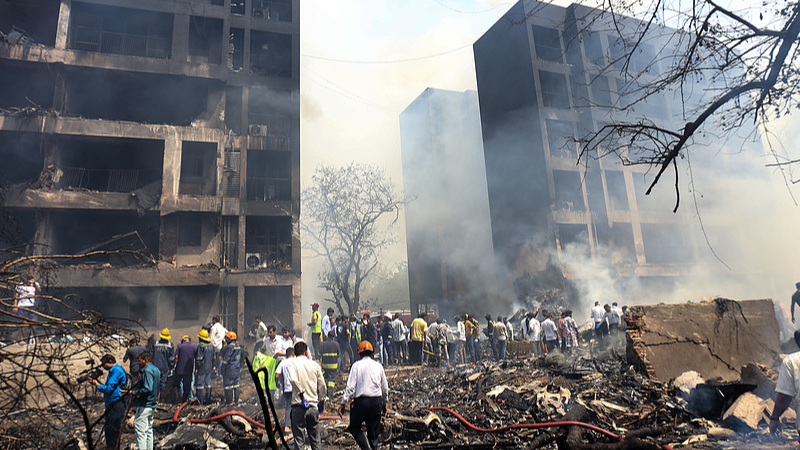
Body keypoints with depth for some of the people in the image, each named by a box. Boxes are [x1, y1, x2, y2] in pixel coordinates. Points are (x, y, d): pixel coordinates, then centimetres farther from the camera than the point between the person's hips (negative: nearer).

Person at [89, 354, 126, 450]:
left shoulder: (117, 371, -16)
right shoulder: (113, 371, 18)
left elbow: (109, 389, -19)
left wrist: (96, 384, -6)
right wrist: (96, 382, 10)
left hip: (116, 405, -11)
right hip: (111, 405, 11)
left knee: (113, 432, -5)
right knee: (108, 431, 19)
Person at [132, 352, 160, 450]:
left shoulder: (147, 370, -16)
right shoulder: (156, 369, 14)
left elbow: (148, 389, -26)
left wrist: (137, 393, -12)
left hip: (144, 405, -10)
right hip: (152, 405, 10)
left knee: (140, 431, -5)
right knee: (149, 430, 16)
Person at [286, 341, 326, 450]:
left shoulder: (293, 363, -2)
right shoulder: (315, 365, 6)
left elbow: (293, 380, -22)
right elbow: (322, 386, 8)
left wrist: (301, 393, -15)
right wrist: (321, 400, 21)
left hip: (298, 406, -2)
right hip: (313, 406, 3)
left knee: (299, 441, 3)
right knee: (315, 439, 13)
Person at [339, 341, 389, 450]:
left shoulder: (356, 366, 0)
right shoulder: (378, 366, 9)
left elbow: (350, 387, -7)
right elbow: (385, 388, 16)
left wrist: (343, 403, -2)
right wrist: (384, 403, 27)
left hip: (361, 401, -3)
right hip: (377, 402, 3)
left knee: (354, 427, 12)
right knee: (373, 430, 14)